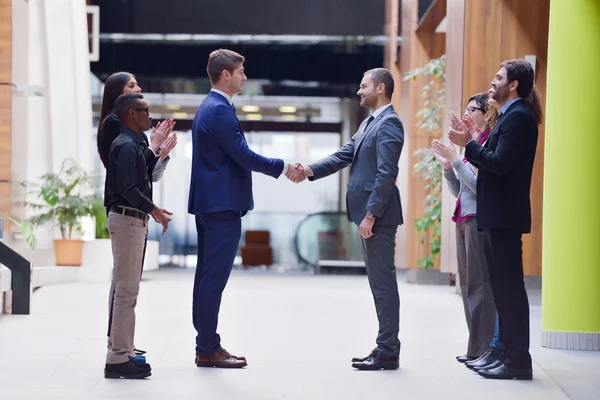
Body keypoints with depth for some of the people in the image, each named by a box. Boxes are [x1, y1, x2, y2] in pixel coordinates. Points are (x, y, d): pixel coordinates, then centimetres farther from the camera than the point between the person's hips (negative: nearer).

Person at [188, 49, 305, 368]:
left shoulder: (208, 107, 17)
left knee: (207, 277, 11)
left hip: (209, 204, 11)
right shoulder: (220, 110, -16)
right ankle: (208, 350, -4)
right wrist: (283, 167, -6)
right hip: (222, 205, -11)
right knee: (214, 278, -7)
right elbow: (244, 156, -17)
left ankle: (206, 345, 16)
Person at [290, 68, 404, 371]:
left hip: (378, 215, -10)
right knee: (379, 282, 11)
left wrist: (370, 215, -22)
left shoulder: (389, 123, -13)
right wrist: (310, 170, -1)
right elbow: (344, 155, 14)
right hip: (368, 213, 10)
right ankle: (385, 348, 16)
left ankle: (388, 352, -3)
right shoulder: (369, 123, 18)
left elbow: (386, 174, -19)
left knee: (383, 281, -6)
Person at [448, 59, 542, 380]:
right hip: (497, 215, 11)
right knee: (503, 287, 13)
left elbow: (500, 163, -23)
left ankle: (518, 360, -6)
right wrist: (473, 143, 7)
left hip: (505, 216, -11)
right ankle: (508, 352, 19)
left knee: (510, 287, -8)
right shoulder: (511, 116, 18)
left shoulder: (519, 116, -13)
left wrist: (468, 144, -13)